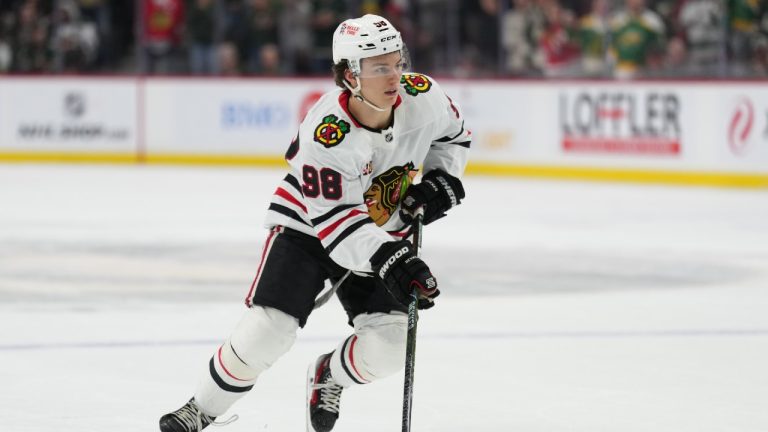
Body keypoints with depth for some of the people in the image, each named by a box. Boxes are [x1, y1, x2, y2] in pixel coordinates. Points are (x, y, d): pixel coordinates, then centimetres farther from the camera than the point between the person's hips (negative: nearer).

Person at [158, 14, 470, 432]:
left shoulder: (422, 96, -19)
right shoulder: (324, 134, -33)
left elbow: (453, 134, 6)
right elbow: (335, 220, -30)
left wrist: (441, 178, -11)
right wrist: (389, 260, -41)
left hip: (383, 233, 4)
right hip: (308, 223, -4)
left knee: (388, 345, -11)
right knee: (267, 330, -17)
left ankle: (328, 376, 23)